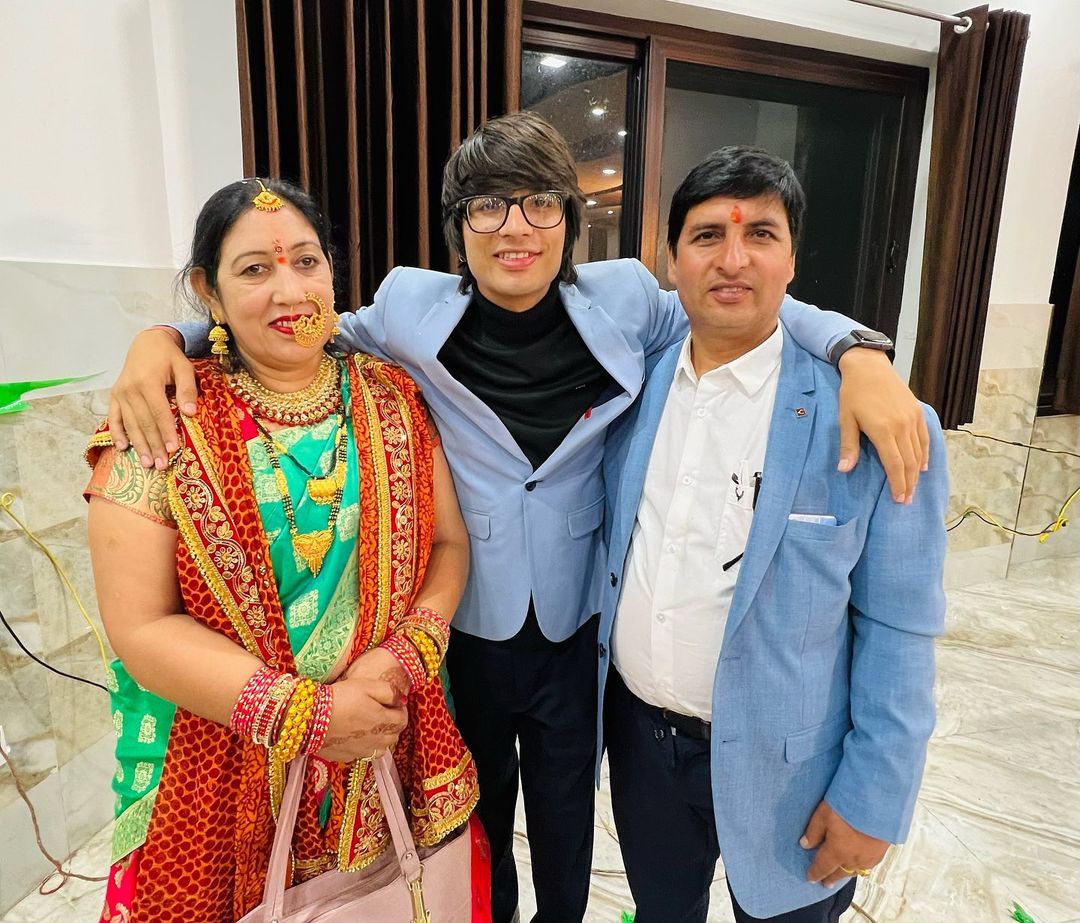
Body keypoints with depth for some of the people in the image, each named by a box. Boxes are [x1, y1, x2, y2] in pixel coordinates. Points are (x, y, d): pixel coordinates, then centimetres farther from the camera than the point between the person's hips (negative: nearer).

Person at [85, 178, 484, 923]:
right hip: (222, 779, -2)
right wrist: (307, 713, -18)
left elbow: (449, 542, -1)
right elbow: (142, 625, -12)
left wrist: (403, 657, -17)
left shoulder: (392, 398, -3)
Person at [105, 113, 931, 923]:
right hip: (462, 630, 0)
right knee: (477, 818, 28)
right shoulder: (413, 311, -12)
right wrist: (165, 336, -13)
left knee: (567, 837, 25)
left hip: (578, 632, 0)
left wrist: (859, 353, -16)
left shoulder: (621, 301, -10)